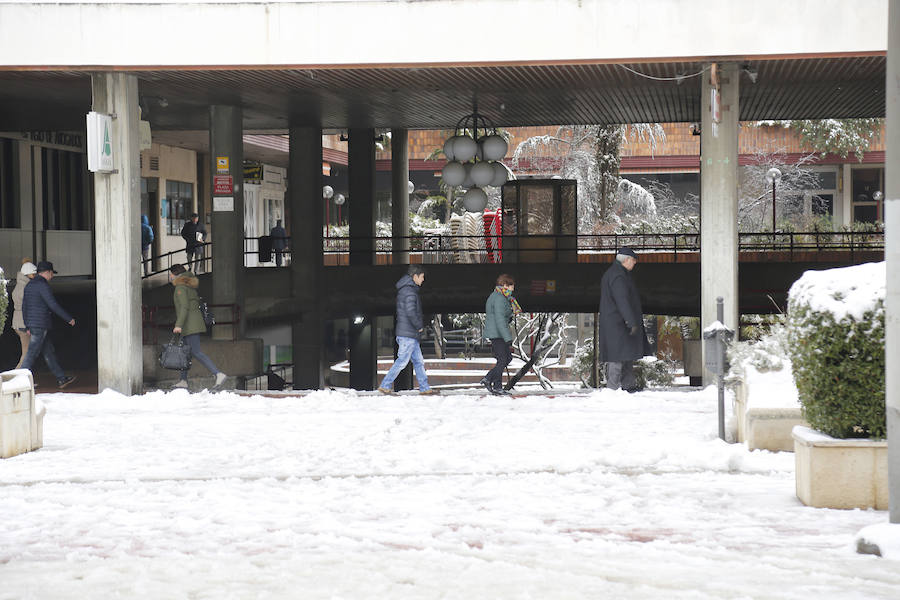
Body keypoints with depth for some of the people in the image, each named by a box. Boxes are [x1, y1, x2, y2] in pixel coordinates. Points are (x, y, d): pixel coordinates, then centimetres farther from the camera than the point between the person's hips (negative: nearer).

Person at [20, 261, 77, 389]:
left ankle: (61, 379, 17)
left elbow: (24, 307, 18)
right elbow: (54, 305, -18)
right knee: (32, 354, -6)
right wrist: (69, 319, -10)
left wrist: (27, 326, 23)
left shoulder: (29, 285, 14)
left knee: (49, 352, 12)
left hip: (32, 324, 10)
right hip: (41, 325, -10)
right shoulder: (43, 285, -15)